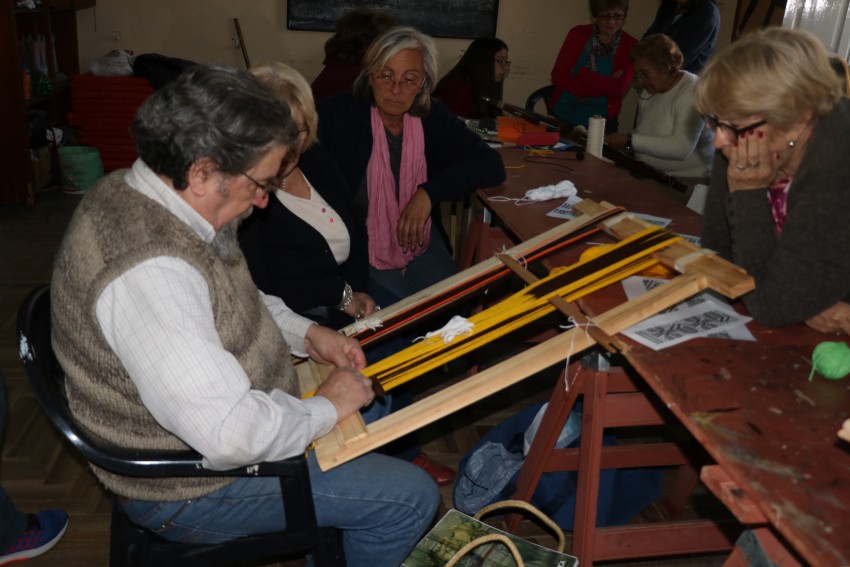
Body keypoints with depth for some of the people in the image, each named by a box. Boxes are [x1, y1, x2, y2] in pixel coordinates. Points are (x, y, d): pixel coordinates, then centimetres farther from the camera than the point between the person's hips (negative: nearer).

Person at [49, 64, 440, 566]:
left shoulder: (139, 193, -4)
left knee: (374, 405, 21)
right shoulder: (150, 271, -37)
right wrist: (327, 407, -20)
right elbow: (232, 435, -38)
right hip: (188, 488, -9)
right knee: (412, 497, -7)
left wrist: (305, 333, 1)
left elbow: (229, 300, 12)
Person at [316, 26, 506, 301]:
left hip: (420, 241, 4)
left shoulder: (434, 118, 2)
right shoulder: (337, 113, -9)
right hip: (356, 244, -3)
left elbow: (491, 165, -3)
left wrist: (429, 192, -16)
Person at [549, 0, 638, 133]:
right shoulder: (578, 34, 2)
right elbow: (558, 76, -8)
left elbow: (619, 88, -14)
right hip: (562, 115, 1)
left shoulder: (631, 46, -3)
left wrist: (579, 72, -13)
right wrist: (603, 87, -15)